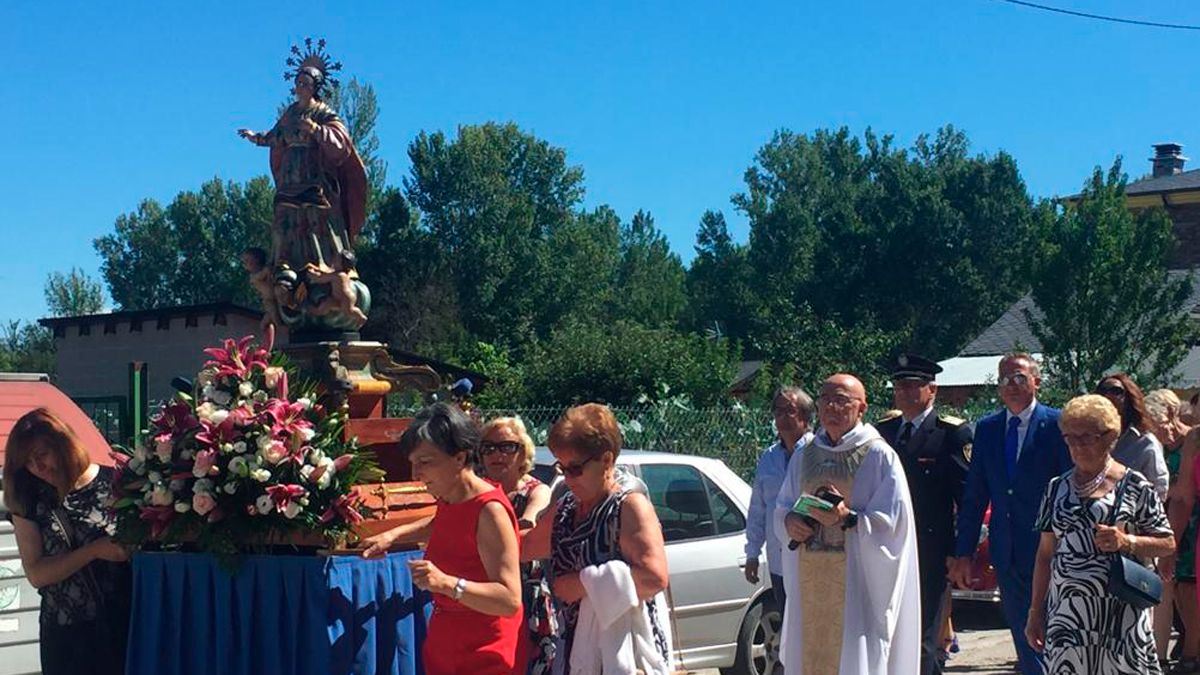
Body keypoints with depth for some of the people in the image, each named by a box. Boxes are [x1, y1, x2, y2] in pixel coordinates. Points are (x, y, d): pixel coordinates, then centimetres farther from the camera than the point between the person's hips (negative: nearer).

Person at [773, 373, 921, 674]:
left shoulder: (878, 456, -3)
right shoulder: (805, 456, 13)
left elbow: (892, 521, -8)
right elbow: (782, 507, 19)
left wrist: (848, 519, -22)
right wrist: (790, 522, -3)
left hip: (857, 579, -5)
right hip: (809, 582, 5)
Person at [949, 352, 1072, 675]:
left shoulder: (1057, 425, -5)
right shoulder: (986, 428, 9)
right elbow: (974, 495, 9)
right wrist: (964, 553, 6)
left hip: (1046, 550, -4)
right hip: (1006, 552, 5)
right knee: (1023, 639, 12)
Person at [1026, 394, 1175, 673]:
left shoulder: (1134, 486, 1)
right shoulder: (1057, 488, 12)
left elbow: (1167, 543, 4)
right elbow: (1045, 554, 15)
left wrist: (1127, 542, -15)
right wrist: (1036, 612, 12)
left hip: (1120, 614, -3)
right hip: (1066, 612, 3)